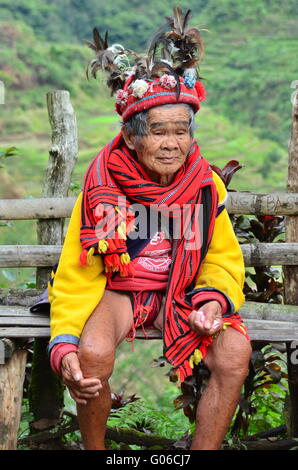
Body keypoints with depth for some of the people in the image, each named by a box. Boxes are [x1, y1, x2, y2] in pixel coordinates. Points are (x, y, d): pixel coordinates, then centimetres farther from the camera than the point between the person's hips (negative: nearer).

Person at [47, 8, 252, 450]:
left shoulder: (205, 184, -8)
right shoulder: (103, 185, -14)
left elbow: (223, 258, 5)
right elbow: (77, 275, -11)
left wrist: (215, 299, -18)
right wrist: (64, 340, -27)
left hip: (182, 292, 2)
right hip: (119, 288, -2)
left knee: (235, 354, -24)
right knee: (92, 354, -32)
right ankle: (94, 450, -4)